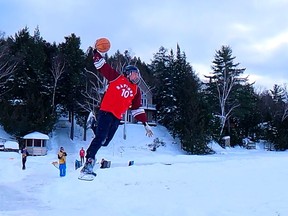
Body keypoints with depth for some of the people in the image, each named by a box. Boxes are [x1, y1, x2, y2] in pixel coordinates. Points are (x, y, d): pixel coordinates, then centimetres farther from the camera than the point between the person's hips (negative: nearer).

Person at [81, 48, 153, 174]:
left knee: (104, 142, 1)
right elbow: (103, 67, 2)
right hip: (106, 112, -6)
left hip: (117, 118, 6)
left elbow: (137, 109, 18)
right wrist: (96, 53, -8)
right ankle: (89, 161, -12)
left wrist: (145, 124, 12)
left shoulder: (136, 90, 17)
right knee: (100, 138, -18)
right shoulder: (117, 78, 5)